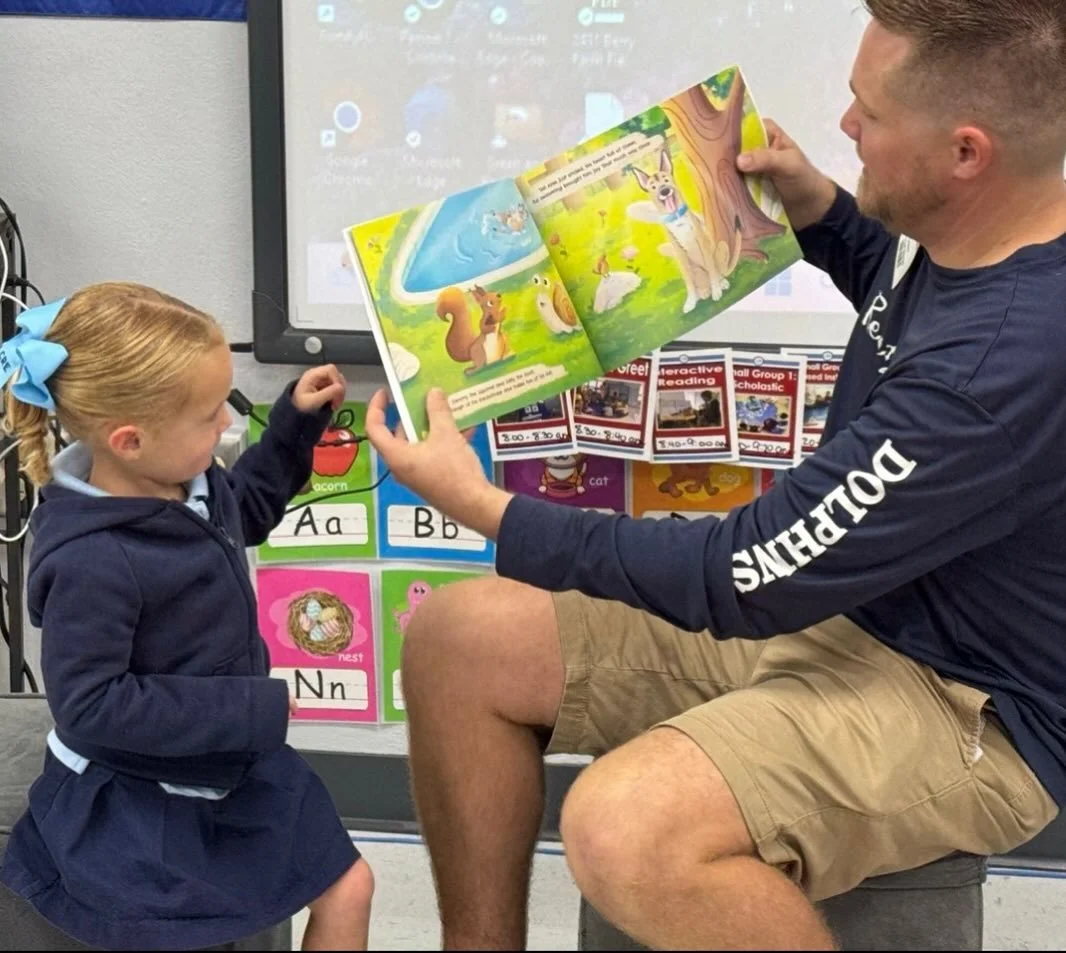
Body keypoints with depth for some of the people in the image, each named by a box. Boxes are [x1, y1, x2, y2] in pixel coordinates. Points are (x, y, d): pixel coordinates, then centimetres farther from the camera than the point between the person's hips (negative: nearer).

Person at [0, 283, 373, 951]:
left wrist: (296, 420, 7)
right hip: (133, 801, -8)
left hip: (234, 764, 8)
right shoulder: (91, 562, -32)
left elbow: (244, 512, 19)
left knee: (347, 890, 13)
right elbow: (89, 707, -29)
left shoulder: (187, 482, -6)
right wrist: (248, 708, -28)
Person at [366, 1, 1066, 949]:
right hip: (821, 596, 9)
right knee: (459, 639, 0)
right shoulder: (962, 232, -4)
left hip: (968, 705, -9)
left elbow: (747, 579, -26)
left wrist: (481, 506, -18)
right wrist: (816, 206, 6)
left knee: (626, 830, -36)